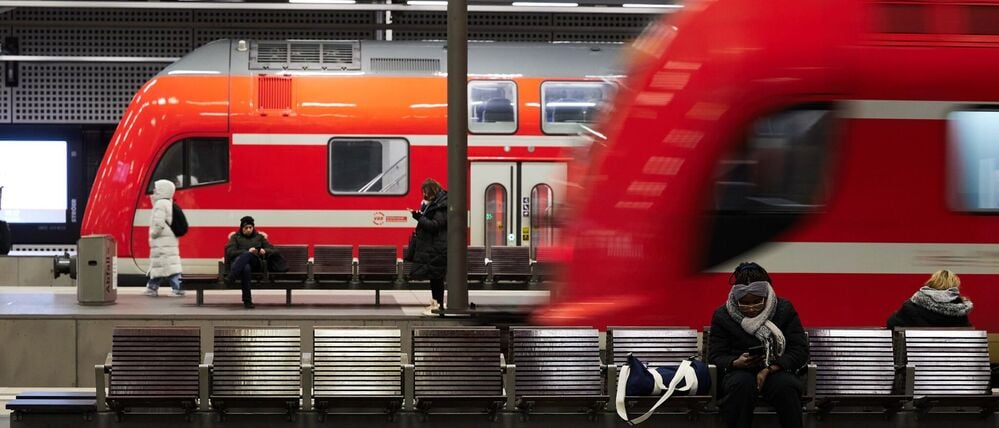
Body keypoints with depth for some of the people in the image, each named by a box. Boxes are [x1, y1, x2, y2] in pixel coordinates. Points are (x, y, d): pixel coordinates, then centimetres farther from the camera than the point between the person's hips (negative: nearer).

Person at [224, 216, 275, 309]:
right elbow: (230, 252, 4)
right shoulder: (235, 237, 21)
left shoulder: (259, 237, 27)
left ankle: (230, 278, -56)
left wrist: (264, 251, -5)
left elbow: (272, 250, 21)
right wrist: (247, 251, -11)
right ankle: (247, 301, -48)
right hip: (238, 262, -1)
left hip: (256, 263, 1)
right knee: (246, 268, -42)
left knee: (247, 255, -38)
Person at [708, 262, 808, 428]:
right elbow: (715, 355, 3)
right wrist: (736, 363, -21)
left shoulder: (785, 310, 0)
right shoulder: (722, 316, 1)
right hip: (739, 372, 0)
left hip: (776, 371, 0)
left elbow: (800, 351, -4)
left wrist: (769, 369, -19)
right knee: (741, 384, -37)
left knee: (786, 385, -36)